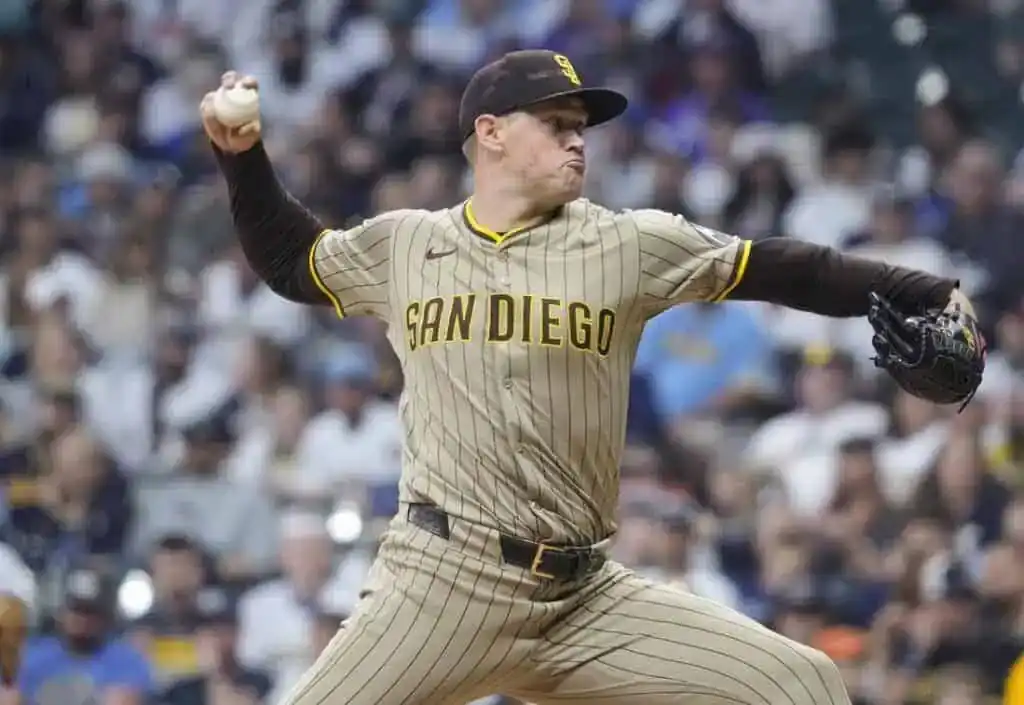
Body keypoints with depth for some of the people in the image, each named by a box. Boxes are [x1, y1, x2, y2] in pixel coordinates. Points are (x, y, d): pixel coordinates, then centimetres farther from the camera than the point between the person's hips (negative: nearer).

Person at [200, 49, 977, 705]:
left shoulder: (628, 245, 5)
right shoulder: (402, 246, 10)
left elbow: (784, 270, 1)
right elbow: (290, 262, 27)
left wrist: (932, 295, -6)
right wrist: (243, 155, 14)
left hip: (588, 600, 1)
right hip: (439, 584, -1)